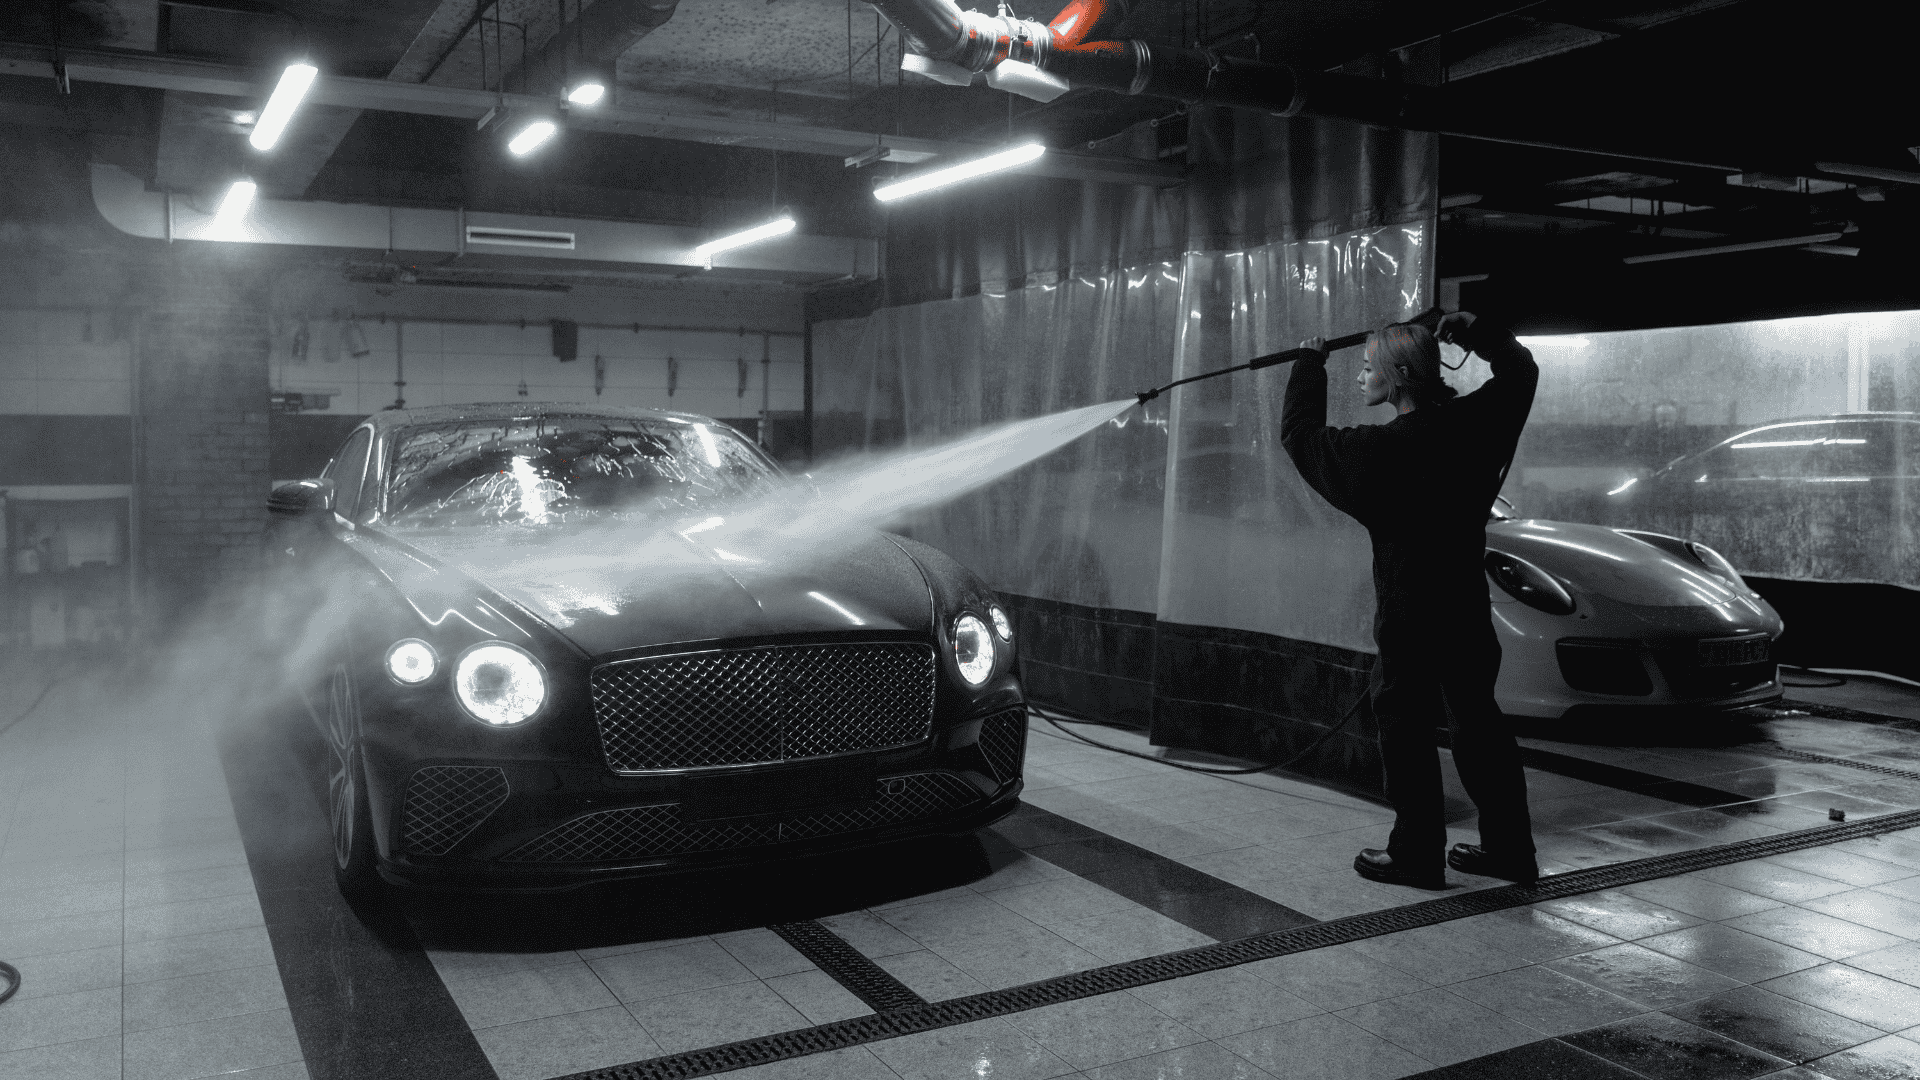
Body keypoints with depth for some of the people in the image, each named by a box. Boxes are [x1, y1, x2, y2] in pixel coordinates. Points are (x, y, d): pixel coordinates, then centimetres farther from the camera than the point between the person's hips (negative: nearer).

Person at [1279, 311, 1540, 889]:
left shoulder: (1381, 450, -17)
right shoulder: (1472, 423, -1)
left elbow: (1299, 433, -3)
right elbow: (1520, 370, 19)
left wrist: (1311, 363, 7)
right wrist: (1473, 330, 24)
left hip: (1408, 612, -6)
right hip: (1468, 606, 7)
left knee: (1406, 725, 4)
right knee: (1477, 718, 15)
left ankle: (1416, 854, 11)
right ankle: (1509, 848, 23)